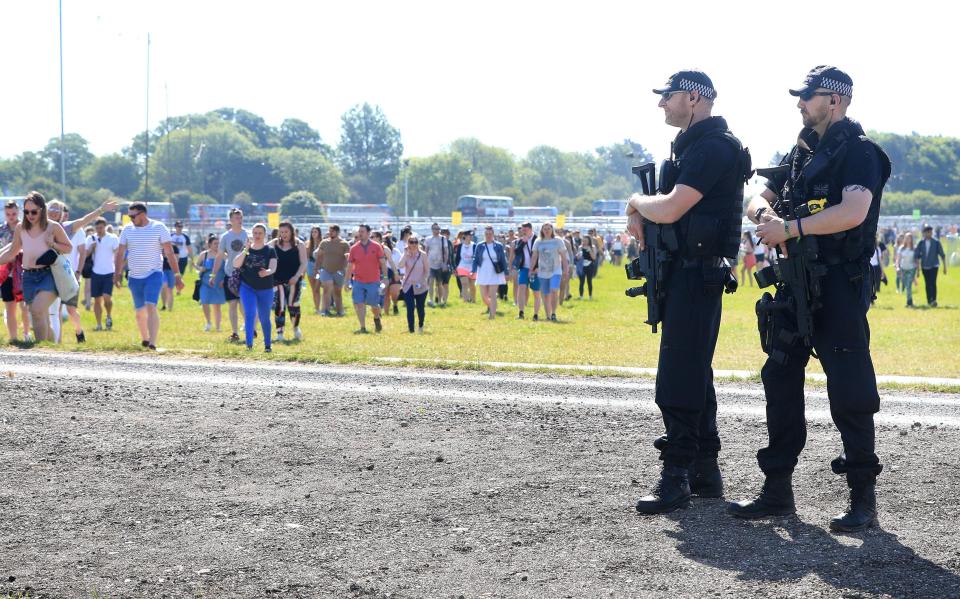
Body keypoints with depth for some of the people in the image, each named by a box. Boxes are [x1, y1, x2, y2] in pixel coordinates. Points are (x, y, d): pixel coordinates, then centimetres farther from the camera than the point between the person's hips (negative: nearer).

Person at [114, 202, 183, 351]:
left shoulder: (159, 228, -4)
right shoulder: (127, 230, 6)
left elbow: (169, 253, -3)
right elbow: (120, 253, 9)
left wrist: (177, 275, -6)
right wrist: (117, 273, -2)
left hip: (154, 274, -4)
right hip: (134, 277, 4)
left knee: (151, 307, -20)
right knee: (140, 311, 12)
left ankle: (152, 343, -25)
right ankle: (144, 339, 32)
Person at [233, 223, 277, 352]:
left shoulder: (270, 250, -3)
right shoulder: (246, 250, 3)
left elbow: (273, 267, -17)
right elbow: (236, 264, -10)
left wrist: (267, 272, -40)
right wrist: (246, 250, -21)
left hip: (265, 289, -1)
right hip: (247, 287, 1)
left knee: (264, 318, 9)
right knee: (249, 314, -14)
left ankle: (267, 345, 25)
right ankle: (249, 344, -13)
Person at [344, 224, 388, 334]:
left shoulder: (376, 247, -2)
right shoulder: (354, 248, 3)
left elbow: (383, 263, -1)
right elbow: (349, 266, 8)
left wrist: (384, 277, -7)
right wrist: (347, 281, 6)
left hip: (373, 282, -2)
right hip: (358, 281, 2)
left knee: (374, 305, 5)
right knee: (359, 304, -7)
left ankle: (377, 319, 37)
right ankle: (363, 328, -1)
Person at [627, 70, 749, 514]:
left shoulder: (714, 146, -14)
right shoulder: (690, 144, 19)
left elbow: (669, 209, -23)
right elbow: (665, 207, 21)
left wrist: (636, 202, -3)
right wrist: (639, 216, -1)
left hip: (696, 273, -11)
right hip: (682, 273, 11)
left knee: (679, 378, -10)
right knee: (694, 373, 14)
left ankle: (677, 476, -7)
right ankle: (704, 470, 22)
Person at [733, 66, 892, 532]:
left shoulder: (858, 152, -8)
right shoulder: (801, 153, 17)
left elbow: (853, 212, -23)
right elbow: (759, 200, 18)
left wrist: (791, 228, -21)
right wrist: (766, 213, -6)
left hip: (839, 286, -8)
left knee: (849, 392, -6)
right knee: (780, 381, 9)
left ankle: (863, 499, 2)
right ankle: (777, 490, 18)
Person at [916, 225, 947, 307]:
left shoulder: (936, 242, -5)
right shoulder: (921, 243, 1)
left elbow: (942, 255, 0)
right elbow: (917, 255, 3)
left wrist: (945, 267, -1)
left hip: (934, 266, -3)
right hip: (925, 266, 3)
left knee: (933, 283, -17)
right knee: (927, 284, 7)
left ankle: (933, 300, -22)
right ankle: (929, 301, 16)